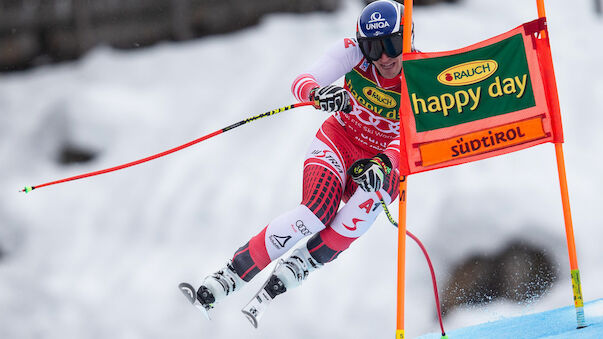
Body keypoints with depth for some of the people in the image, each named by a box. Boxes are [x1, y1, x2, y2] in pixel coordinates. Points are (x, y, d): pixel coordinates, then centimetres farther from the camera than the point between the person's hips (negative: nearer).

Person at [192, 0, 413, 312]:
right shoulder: (354, 52, -16)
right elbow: (301, 83, -25)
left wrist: (383, 165, -50)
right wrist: (318, 93, -49)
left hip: (387, 159, 1)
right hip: (339, 141, -1)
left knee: (371, 195, -36)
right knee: (319, 209, -29)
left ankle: (301, 264, -21)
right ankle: (226, 278, -25)